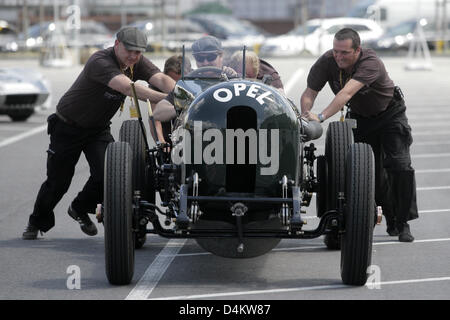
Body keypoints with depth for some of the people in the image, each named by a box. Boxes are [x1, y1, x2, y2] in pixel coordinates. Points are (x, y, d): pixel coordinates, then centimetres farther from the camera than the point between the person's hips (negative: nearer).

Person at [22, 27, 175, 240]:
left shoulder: (137, 63, -9)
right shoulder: (100, 62, -31)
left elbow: (161, 79, -25)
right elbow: (127, 87, -45)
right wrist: (163, 98, -55)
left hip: (98, 129, 5)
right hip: (68, 127, -5)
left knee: (107, 172, -15)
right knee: (58, 180, 2)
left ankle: (80, 210, 14)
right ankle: (37, 223, 29)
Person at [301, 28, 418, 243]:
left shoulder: (371, 63, -38)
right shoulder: (326, 62, -23)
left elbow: (346, 93, -50)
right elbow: (309, 93, -22)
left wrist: (321, 117, -60)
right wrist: (306, 116, -42)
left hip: (390, 114, -4)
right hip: (359, 118, 4)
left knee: (399, 165, -14)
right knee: (371, 170, 1)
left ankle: (403, 224, -6)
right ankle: (391, 220, 15)